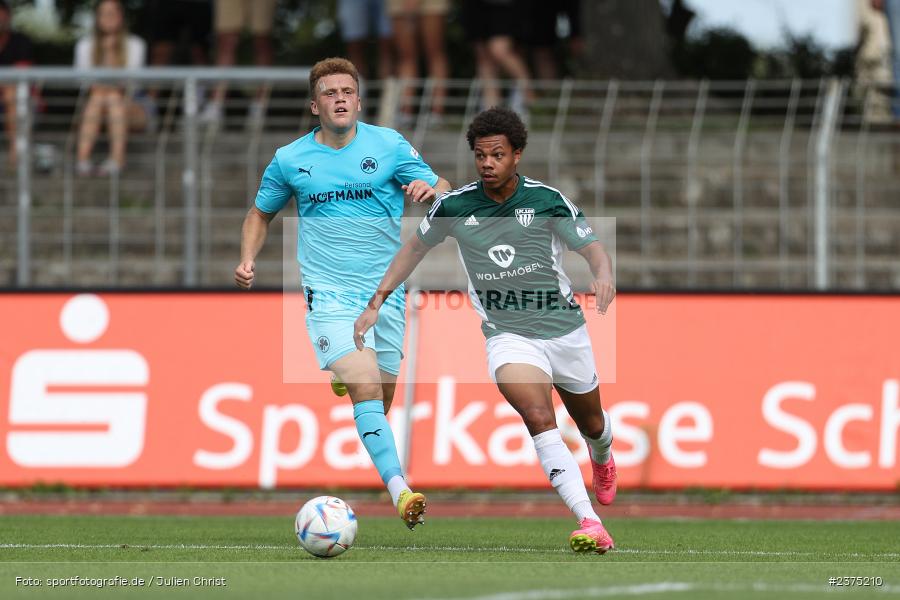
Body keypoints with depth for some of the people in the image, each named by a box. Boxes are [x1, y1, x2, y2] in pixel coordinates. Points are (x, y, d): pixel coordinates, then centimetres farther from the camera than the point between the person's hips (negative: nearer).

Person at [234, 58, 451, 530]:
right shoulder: (290, 160, 5)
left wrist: (430, 189, -23)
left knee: (379, 403, 7)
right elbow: (260, 213, 21)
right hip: (329, 295, -2)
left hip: (386, 294, 2)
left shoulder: (388, 145, 3)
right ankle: (399, 491, -34)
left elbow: (443, 190, 1)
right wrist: (248, 259, 4)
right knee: (365, 389, -22)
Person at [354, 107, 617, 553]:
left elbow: (592, 248, -4)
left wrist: (603, 274, -27)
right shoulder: (454, 206, -6)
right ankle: (589, 522, -36)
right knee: (537, 415, -29)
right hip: (508, 334, -1)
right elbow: (415, 248, 10)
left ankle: (602, 460, 60)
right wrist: (375, 304, 6)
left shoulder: (546, 201, -9)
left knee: (592, 425, 20)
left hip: (563, 328, 1)